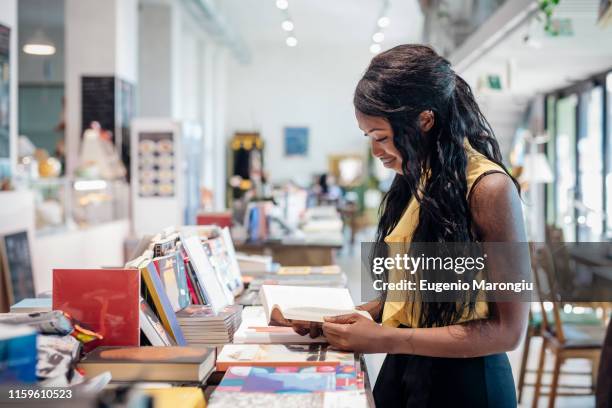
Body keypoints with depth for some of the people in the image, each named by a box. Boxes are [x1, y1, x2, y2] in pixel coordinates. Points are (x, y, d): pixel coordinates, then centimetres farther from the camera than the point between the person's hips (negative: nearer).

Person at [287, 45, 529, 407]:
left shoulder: (489, 188, -18)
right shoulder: (415, 181, 5)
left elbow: (508, 329, -18)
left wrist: (386, 340, -21)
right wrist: (345, 317, -3)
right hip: (402, 367, 7)